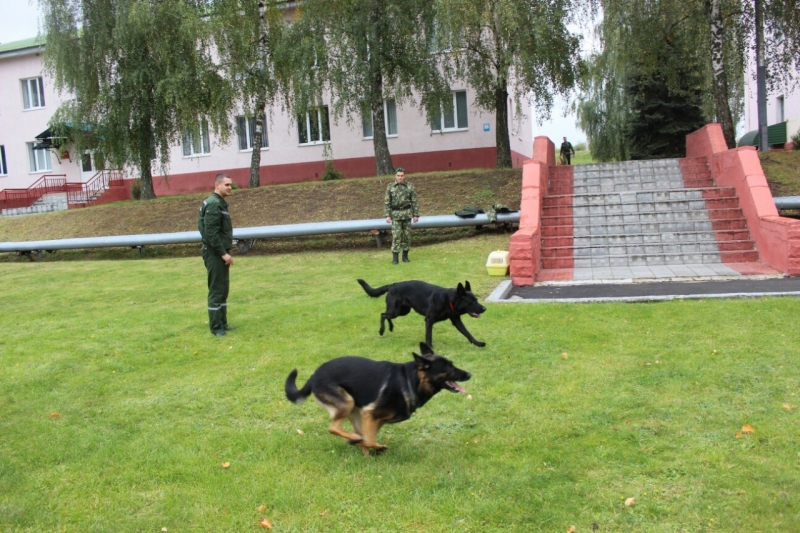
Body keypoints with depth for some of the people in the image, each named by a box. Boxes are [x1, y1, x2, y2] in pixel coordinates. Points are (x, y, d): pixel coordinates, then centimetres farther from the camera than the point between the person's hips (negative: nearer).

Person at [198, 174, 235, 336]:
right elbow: (211, 232, -22)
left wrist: (226, 252, 15)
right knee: (216, 290, -5)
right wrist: (223, 253, -20)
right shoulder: (213, 204, -16)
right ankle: (215, 327, 2)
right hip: (215, 254, -10)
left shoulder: (221, 203, 16)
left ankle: (222, 323, 22)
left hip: (220, 253, 10)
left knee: (223, 289, 14)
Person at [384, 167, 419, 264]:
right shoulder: (390, 187, 1)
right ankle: (395, 258, -2)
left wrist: (416, 215, -3)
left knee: (407, 235, 5)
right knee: (396, 236, -6)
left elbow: (414, 202, 2)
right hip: (396, 214, -1)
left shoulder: (410, 187, 1)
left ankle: (405, 256, 15)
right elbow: (387, 202, 0)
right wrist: (387, 215, -8)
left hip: (407, 213, 1)